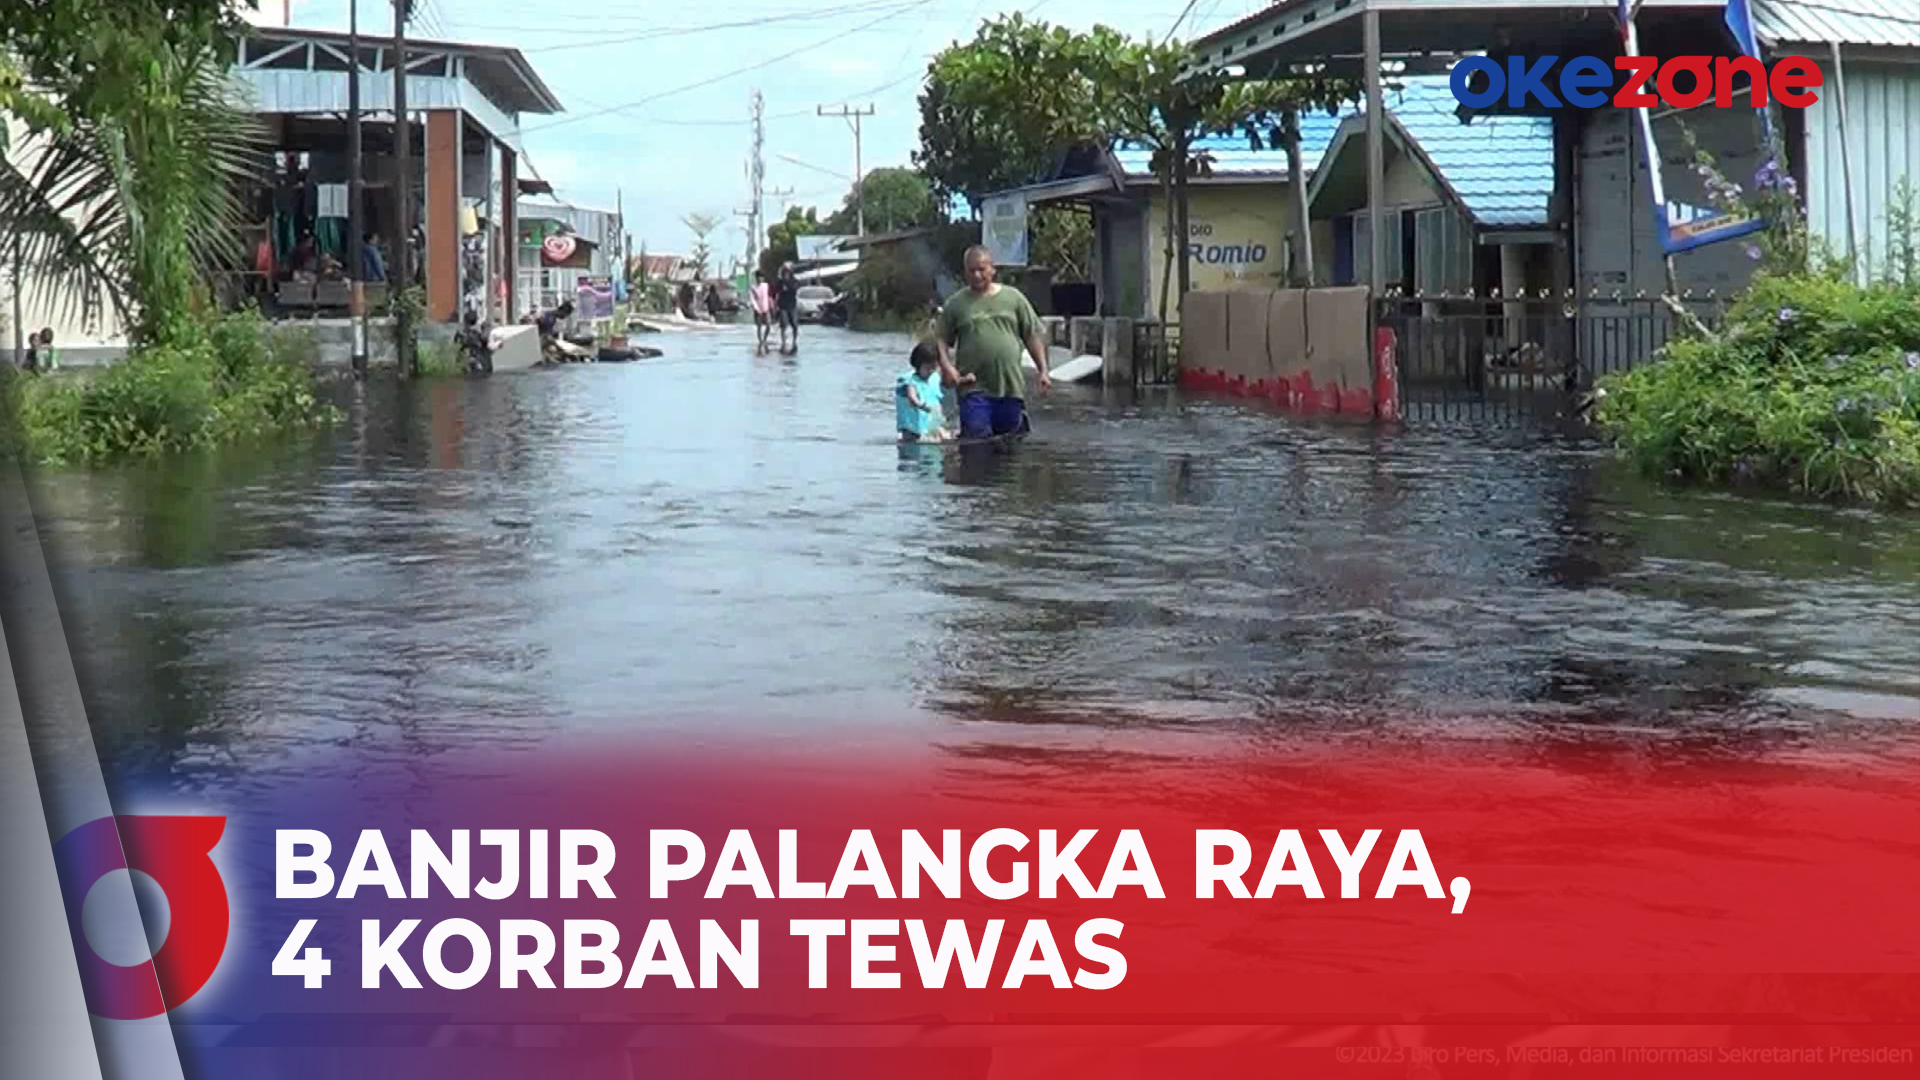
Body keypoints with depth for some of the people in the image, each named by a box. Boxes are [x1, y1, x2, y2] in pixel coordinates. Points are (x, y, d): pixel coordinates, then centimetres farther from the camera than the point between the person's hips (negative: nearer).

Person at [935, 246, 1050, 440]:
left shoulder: (1013, 297, 10)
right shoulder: (955, 304, 7)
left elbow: (1033, 336, 11)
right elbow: (941, 340, 7)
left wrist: (1043, 371, 4)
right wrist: (946, 366, -11)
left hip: (1011, 387, 2)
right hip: (974, 389, -2)